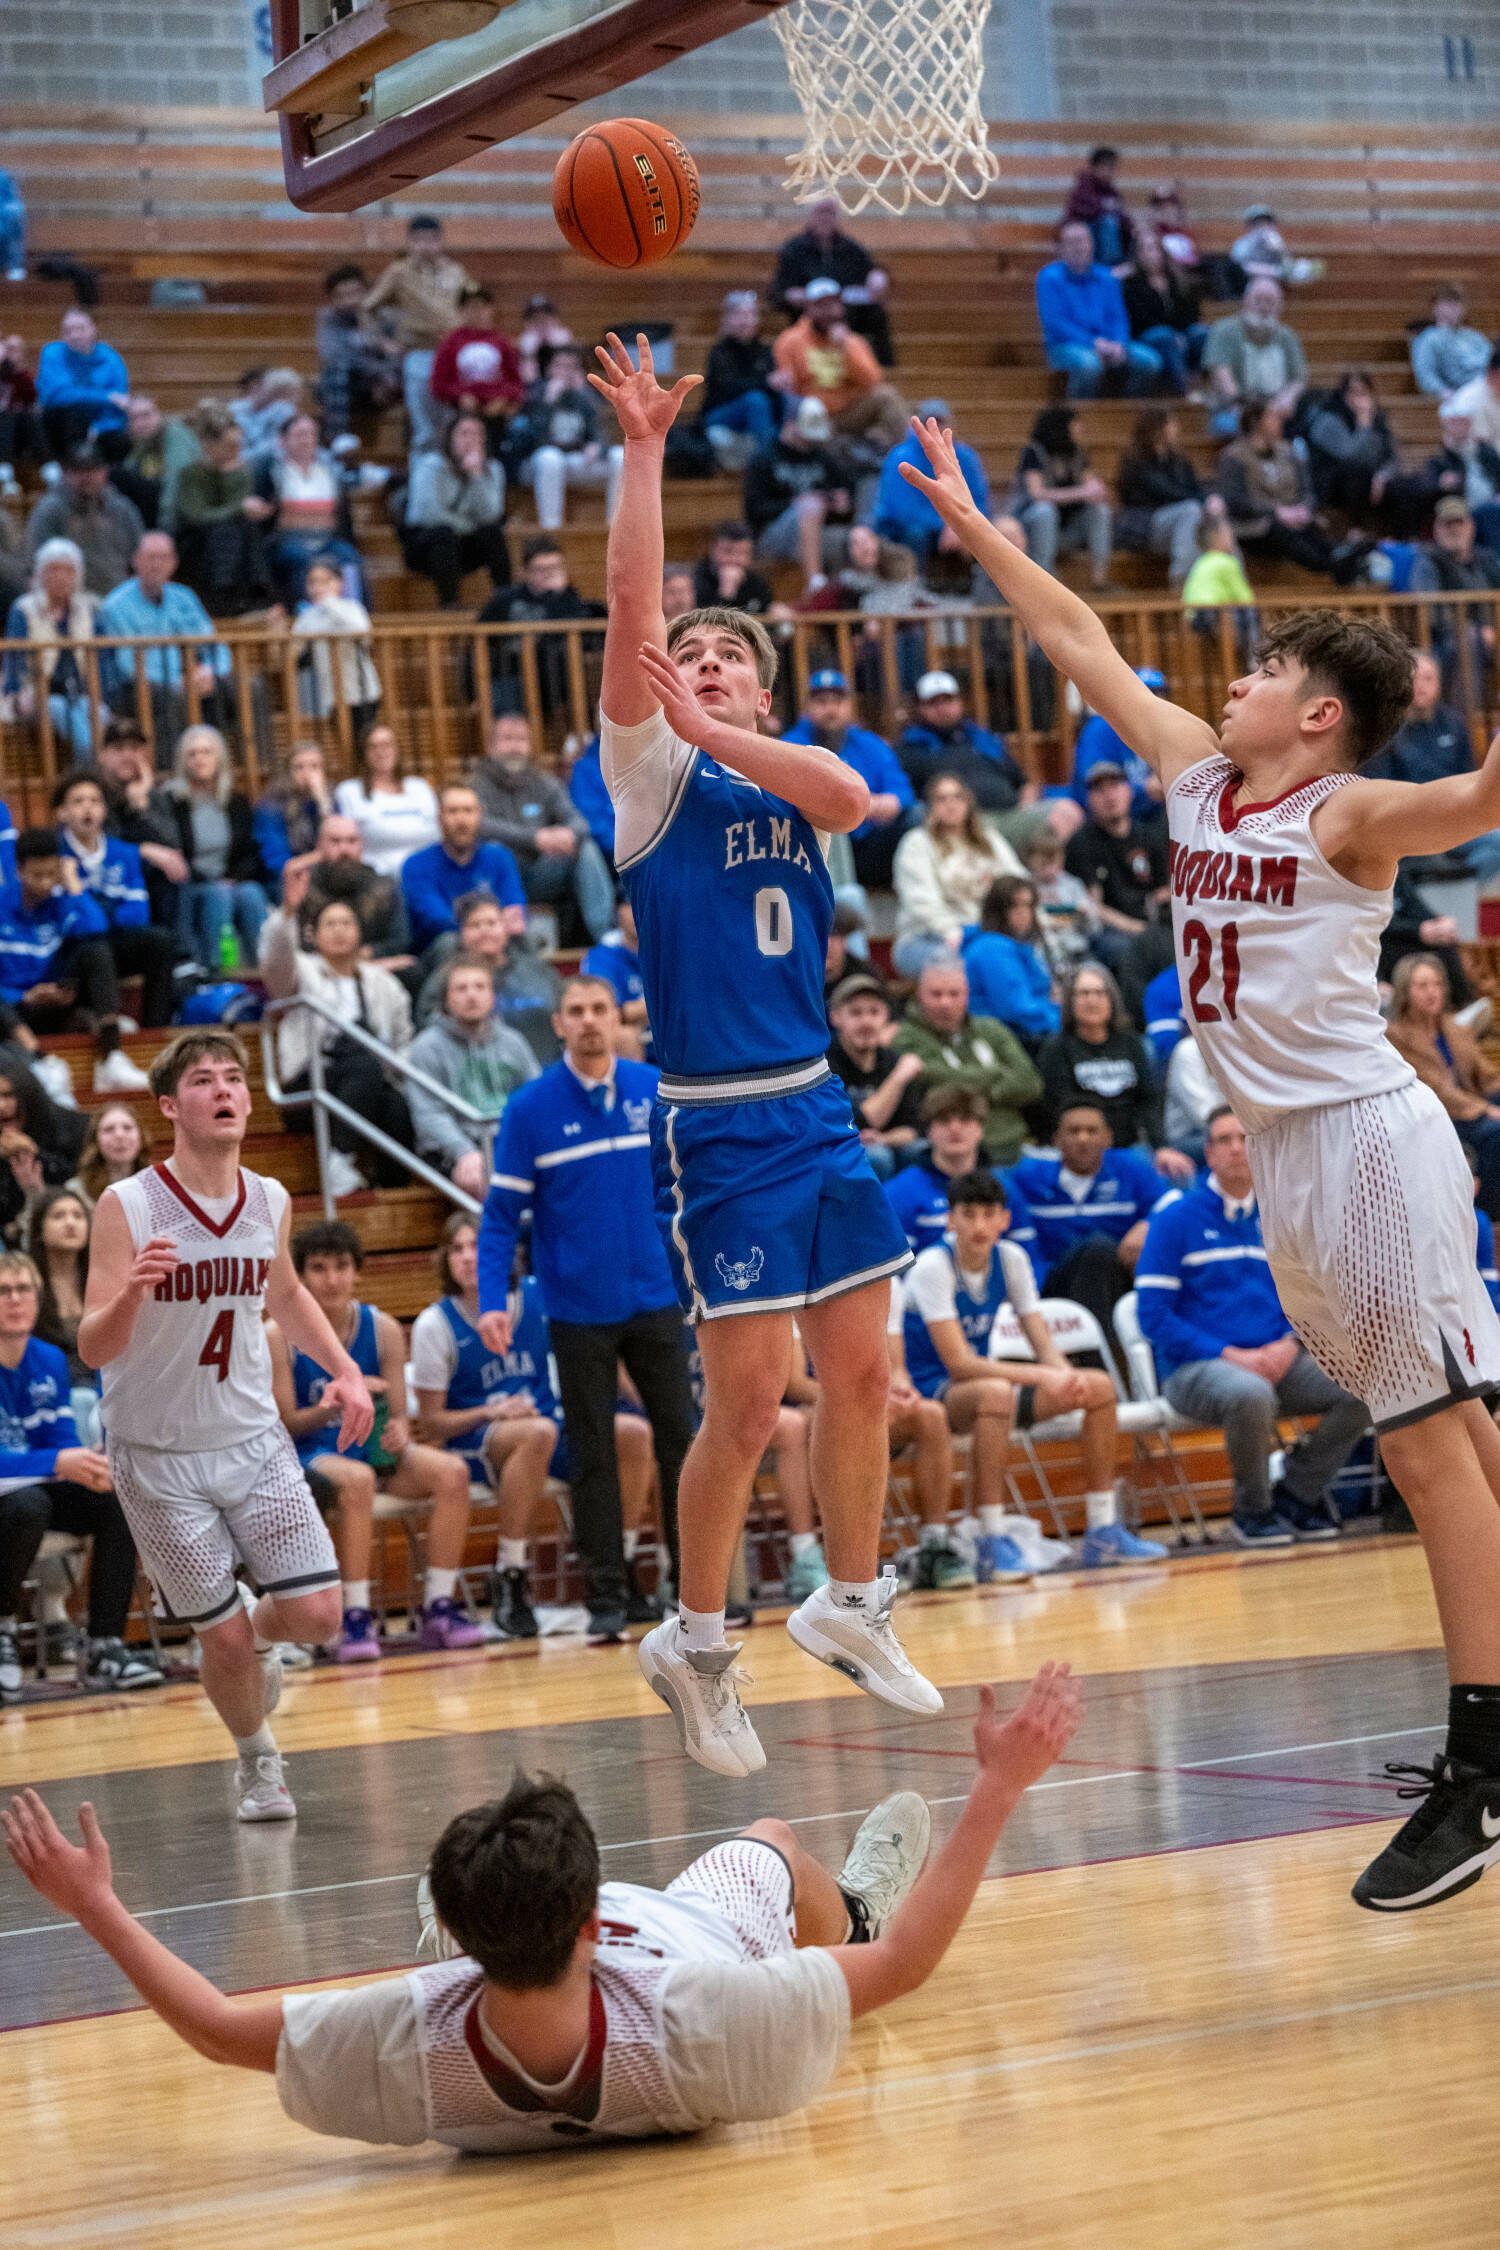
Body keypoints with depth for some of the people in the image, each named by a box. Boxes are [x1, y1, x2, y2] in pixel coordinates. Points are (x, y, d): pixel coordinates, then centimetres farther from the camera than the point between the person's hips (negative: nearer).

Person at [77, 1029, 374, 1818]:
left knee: (316, 1615, -5)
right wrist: (130, 1292, -41)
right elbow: (92, 1348, -21)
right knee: (224, 1636, 1)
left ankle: (252, 1644, 31)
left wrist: (343, 1369, 10)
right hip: (159, 1456, -4)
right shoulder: (127, 1207, -17)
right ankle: (256, 1761, 30)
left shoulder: (271, 1201, -1)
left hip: (254, 1440, 4)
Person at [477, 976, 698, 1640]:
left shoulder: (657, 1089, 1)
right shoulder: (529, 1108, -6)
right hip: (578, 1311, -2)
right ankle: (606, 1596, 9)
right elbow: (501, 1213, -4)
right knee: (592, 1455, 3)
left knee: (680, 1437, 3)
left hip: (655, 1299, 2)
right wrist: (493, 1301, -13)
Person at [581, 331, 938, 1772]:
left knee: (861, 1374, 10)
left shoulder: (793, 782, 11)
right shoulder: (652, 773, 0)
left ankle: (850, 1608, 27)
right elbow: (627, 607, -13)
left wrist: (712, 729, -18)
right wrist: (642, 451, -17)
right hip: (717, 1129, -5)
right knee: (745, 1406, -5)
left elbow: (852, 797, -14)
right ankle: (694, 1644, 11)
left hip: (817, 1113, 5)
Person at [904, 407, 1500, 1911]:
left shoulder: (1348, 814, -9)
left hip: (1366, 1135, -8)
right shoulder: (1195, 776, 12)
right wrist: (972, 525, 23)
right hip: (1280, 1150, 8)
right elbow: (1078, 639, 19)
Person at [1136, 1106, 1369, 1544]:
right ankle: (1252, 1509, -11)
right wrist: (1228, 1355, -16)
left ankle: (1296, 1492, 1)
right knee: (1252, 1394, -39)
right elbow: (1154, 1316, -7)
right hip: (1195, 1368, -5)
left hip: (1276, 1363, 5)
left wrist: (1290, 1346, -7)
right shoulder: (1175, 1220, -1)